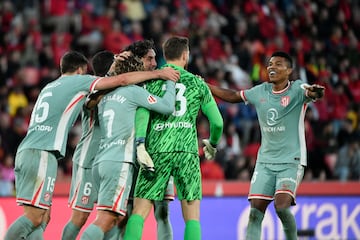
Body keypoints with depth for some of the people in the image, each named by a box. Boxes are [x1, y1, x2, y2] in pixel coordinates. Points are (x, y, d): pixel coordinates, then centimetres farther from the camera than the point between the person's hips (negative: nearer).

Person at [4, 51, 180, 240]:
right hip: (42, 154, -8)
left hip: (25, 152, 8)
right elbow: (122, 80, 1)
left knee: (42, 219, 6)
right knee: (34, 218, -12)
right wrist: (158, 73, 8)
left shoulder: (49, 87, 26)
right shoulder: (77, 81, 4)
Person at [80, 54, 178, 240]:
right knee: (105, 221, -14)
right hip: (119, 162, -8)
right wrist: (170, 82, 10)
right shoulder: (133, 91, -1)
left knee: (115, 219, 13)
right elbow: (167, 106, -6)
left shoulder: (105, 97, 21)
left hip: (100, 162, 8)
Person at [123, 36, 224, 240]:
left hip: (157, 150, 0)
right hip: (187, 151, 0)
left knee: (139, 213, 3)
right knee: (192, 216, 4)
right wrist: (213, 144, 32)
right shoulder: (197, 83, 11)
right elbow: (217, 122, 14)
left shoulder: (151, 81, 9)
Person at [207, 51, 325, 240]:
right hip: (265, 161, 5)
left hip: (291, 161, -5)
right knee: (255, 210, -5)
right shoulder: (260, 92, 7)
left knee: (281, 206, -21)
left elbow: (312, 92, -29)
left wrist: (316, 91, -54)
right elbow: (233, 96, 21)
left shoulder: (297, 90, -8)